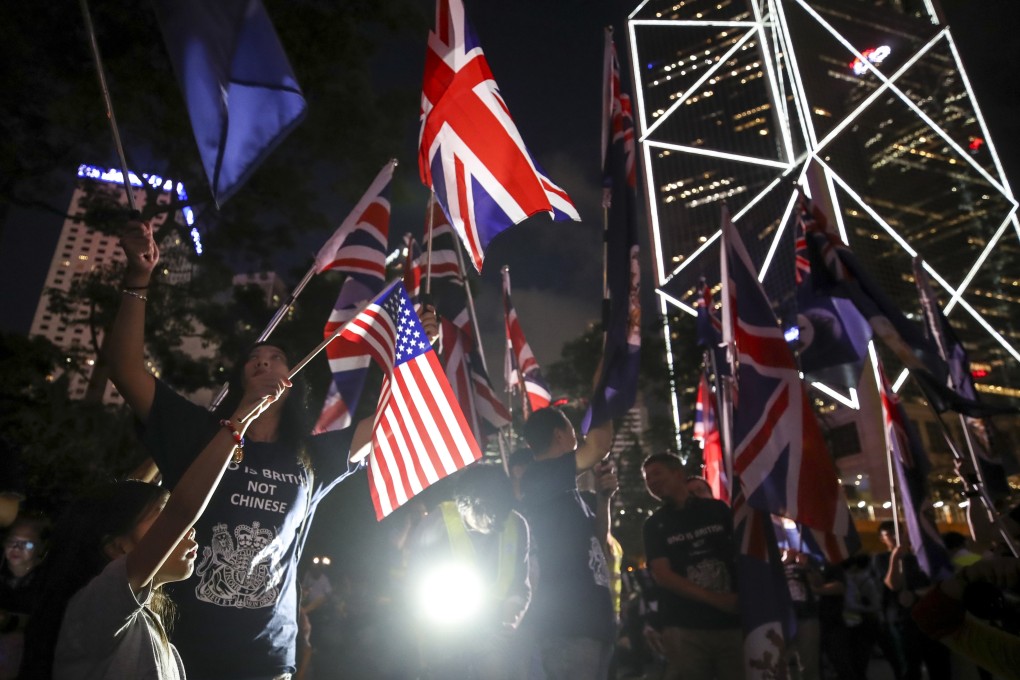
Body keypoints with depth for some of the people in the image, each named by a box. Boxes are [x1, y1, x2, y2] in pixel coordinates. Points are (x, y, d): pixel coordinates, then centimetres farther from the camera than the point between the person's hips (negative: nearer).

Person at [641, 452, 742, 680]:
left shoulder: (718, 509, 8)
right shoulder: (654, 525, 5)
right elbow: (662, 575, -4)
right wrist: (715, 599, -12)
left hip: (732, 622, 1)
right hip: (685, 629, -1)